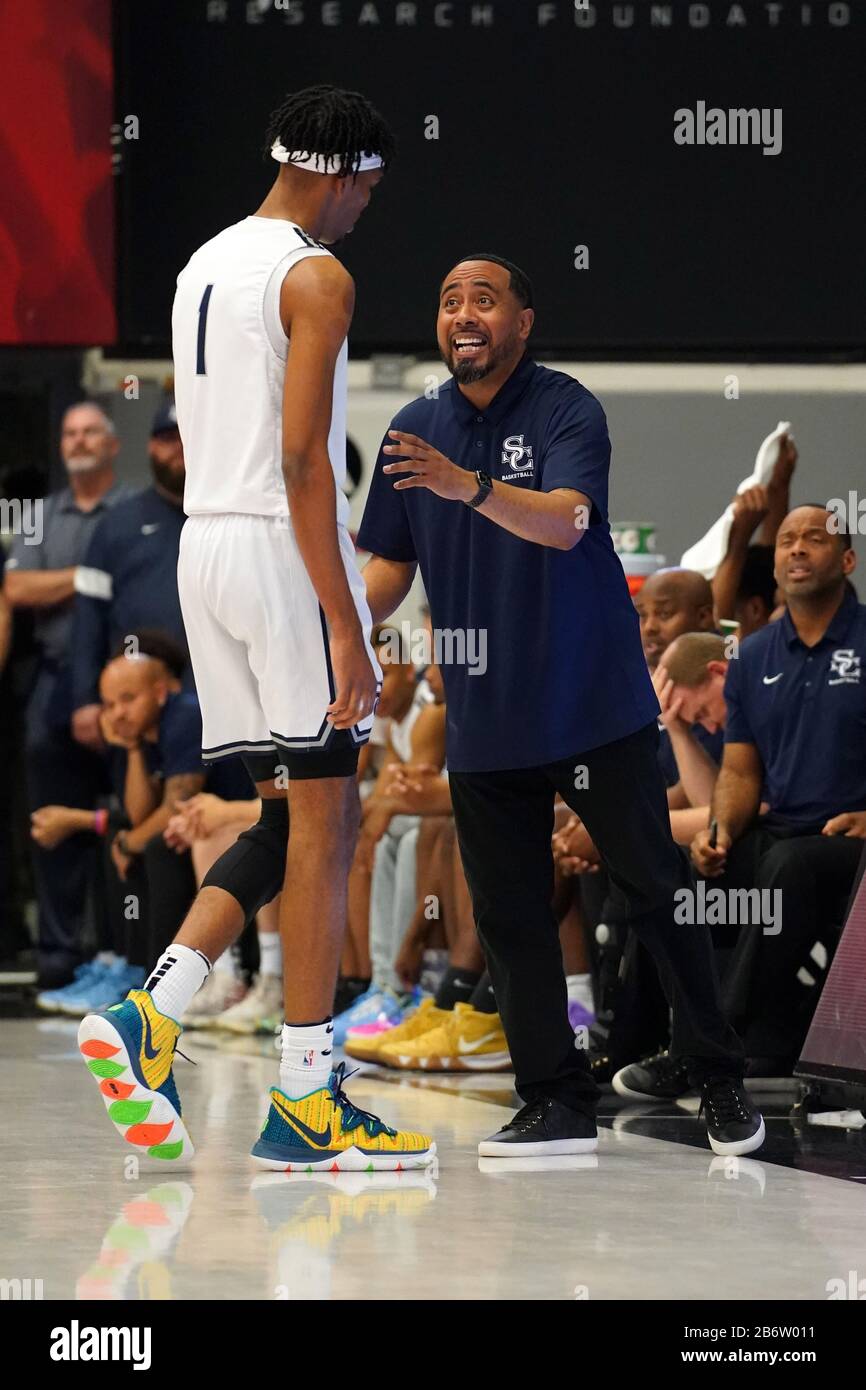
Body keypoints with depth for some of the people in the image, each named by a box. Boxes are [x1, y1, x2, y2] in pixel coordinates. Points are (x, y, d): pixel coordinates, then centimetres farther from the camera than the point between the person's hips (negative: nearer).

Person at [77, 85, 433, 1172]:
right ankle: (303, 1102, -1)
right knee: (322, 818, -2)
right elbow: (303, 459, -18)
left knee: (289, 816, 14)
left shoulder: (202, 267, 16)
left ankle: (149, 1013, -2)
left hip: (203, 545, 8)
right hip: (285, 548, -8)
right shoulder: (316, 277, -11)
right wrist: (345, 625, -19)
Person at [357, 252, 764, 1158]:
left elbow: (564, 522, -27)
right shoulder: (412, 431, 6)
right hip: (482, 724, 5)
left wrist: (472, 487, -44)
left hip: (594, 707, -5)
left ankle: (720, 1082, 10)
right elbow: (390, 562, 14)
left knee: (656, 894, -1)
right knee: (508, 916, 4)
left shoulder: (566, 410, -10)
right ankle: (558, 1103, 10)